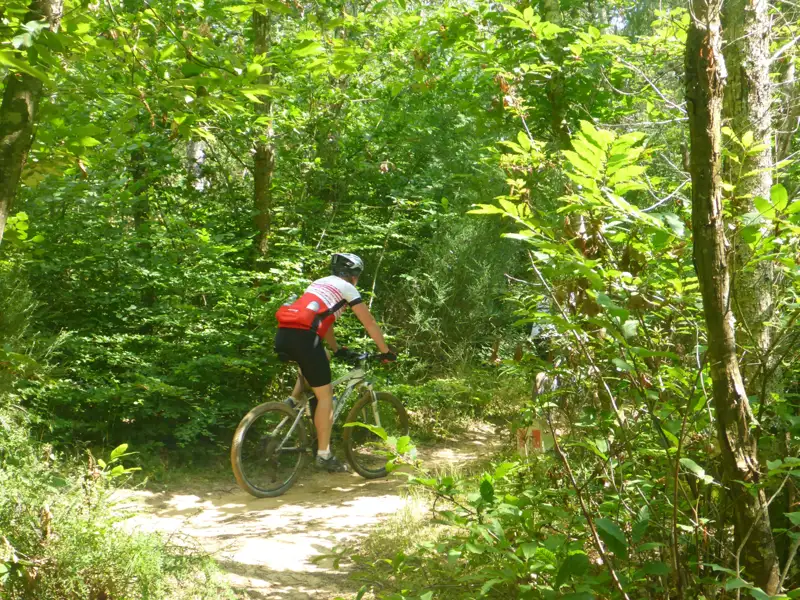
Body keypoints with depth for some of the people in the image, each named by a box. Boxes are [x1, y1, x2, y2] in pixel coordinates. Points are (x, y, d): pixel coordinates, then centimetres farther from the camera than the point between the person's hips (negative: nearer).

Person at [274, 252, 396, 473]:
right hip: (302, 336, -8)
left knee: (311, 371, 35)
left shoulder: (320, 283, 31)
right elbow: (370, 324, 11)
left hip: (283, 334, 8)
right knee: (325, 395, 4)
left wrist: (338, 349, 44)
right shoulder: (347, 288, 11)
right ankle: (324, 455, 8)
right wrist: (386, 352, 20)